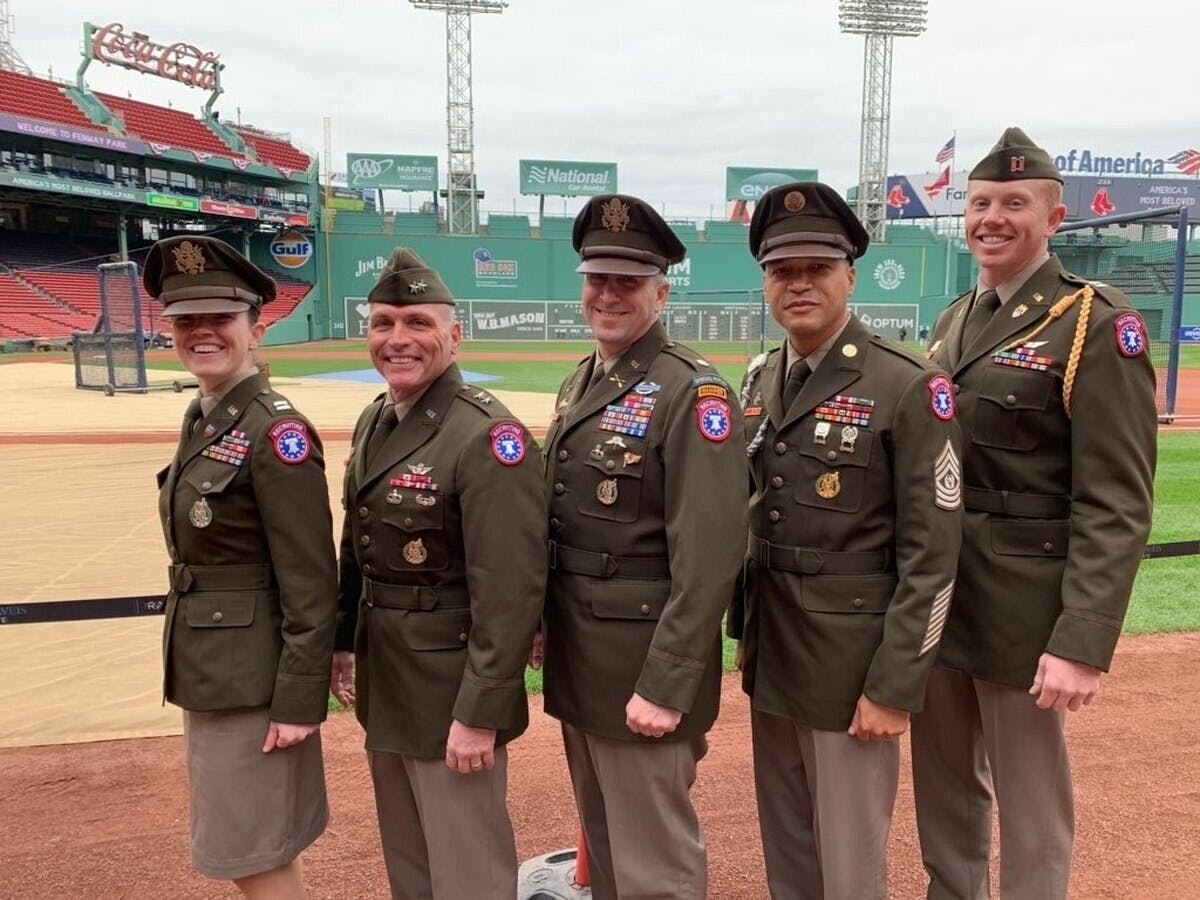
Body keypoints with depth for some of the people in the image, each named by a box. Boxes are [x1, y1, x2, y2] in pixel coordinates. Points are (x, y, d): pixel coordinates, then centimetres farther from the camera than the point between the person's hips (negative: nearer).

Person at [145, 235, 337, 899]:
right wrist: (196, 670, 16)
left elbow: (312, 586, -20)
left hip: (253, 678, -9)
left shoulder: (278, 432, -19)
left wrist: (298, 701, -19)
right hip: (206, 672, 9)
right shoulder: (201, 418, 7)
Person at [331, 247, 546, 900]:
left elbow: (510, 592, -24)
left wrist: (479, 713, -22)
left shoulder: (488, 437, -22)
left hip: (450, 692, -8)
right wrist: (344, 642, 16)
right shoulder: (374, 422, 5)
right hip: (382, 682, 8)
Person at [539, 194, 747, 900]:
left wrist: (665, 685, -22)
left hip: (643, 667, -8)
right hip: (576, 660, 8)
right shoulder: (580, 384, 11)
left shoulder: (693, 392, -15)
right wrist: (545, 624, 14)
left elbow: (709, 557, -21)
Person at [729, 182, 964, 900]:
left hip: (850, 662, -6)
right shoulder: (760, 380, 6)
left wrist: (894, 686, -16)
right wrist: (744, 631, 13)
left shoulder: (909, 388, -14)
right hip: (769, 655, 6)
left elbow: (932, 554, -15)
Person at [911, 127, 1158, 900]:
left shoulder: (1099, 324, -11)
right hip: (935, 591, 7)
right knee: (945, 786, 20)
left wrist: (1083, 641, -21)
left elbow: (1116, 505, -16)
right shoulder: (955, 319, 11)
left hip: (1020, 604, -7)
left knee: (1030, 805, 9)